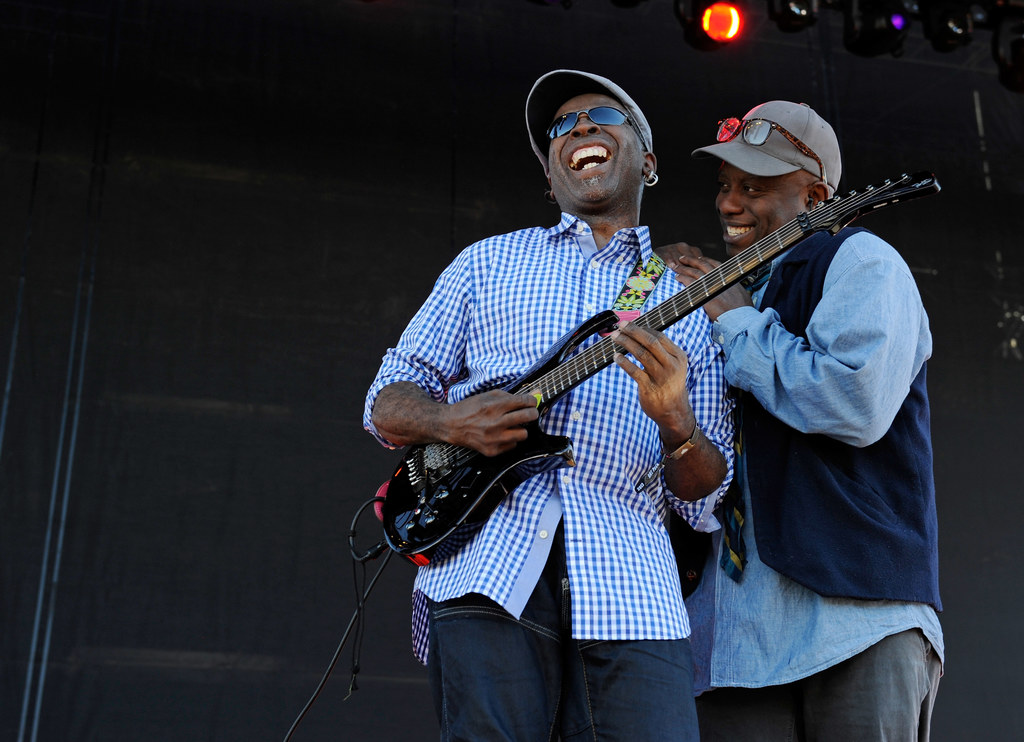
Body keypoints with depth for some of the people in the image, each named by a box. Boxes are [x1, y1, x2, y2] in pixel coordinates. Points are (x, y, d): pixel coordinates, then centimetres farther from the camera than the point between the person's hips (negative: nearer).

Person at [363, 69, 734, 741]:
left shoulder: (692, 302, 17)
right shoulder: (488, 263, 19)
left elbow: (704, 498, 13)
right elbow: (387, 402, 16)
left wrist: (677, 425, -10)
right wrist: (451, 421, -6)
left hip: (630, 590, 1)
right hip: (487, 572, 0)